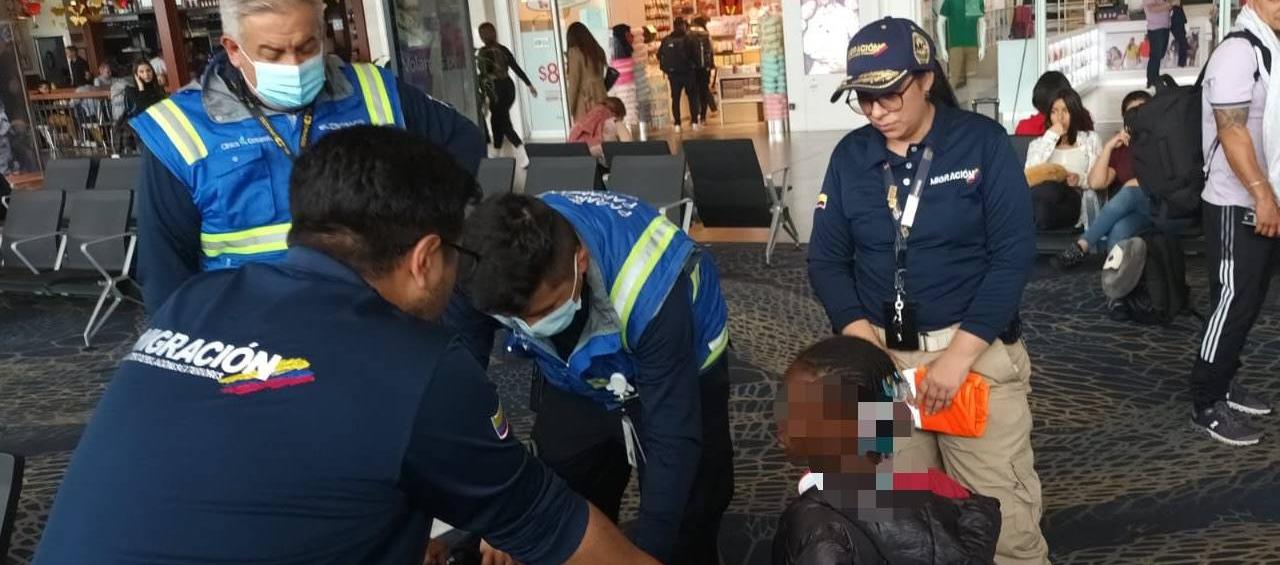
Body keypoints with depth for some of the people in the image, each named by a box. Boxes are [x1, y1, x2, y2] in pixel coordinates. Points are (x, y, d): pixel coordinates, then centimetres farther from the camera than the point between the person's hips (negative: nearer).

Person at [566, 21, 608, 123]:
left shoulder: (575, 51, -4)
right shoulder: (597, 50, 13)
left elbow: (574, 82, -7)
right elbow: (600, 77, 12)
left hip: (585, 101, -6)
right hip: (600, 97, 6)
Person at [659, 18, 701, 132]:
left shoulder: (666, 40, -3)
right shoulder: (688, 39, -9)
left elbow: (660, 56, 1)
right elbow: (695, 55, -10)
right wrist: (694, 65, 8)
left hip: (673, 73, 2)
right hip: (687, 72, -2)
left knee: (675, 98, 10)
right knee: (693, 97, 9)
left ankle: (677, 124, 6)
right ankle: (695, 122, 5)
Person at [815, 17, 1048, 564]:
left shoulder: (982, 141, -5)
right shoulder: (849, 155, 4)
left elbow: (1014, 253, -10)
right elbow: (826, 258, 5)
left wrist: (960, 352, -17)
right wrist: (856, 328, -13)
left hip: (977, 348, -3)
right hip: (883, 353, 3)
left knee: (1001, 515, 1)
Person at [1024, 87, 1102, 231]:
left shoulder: (1090, 139, 23)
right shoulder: (1038, 143, 25)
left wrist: (1080, 179, -9)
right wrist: (1051, 137, 3)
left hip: (1072, 202, -1)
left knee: (1050, 190, -39)